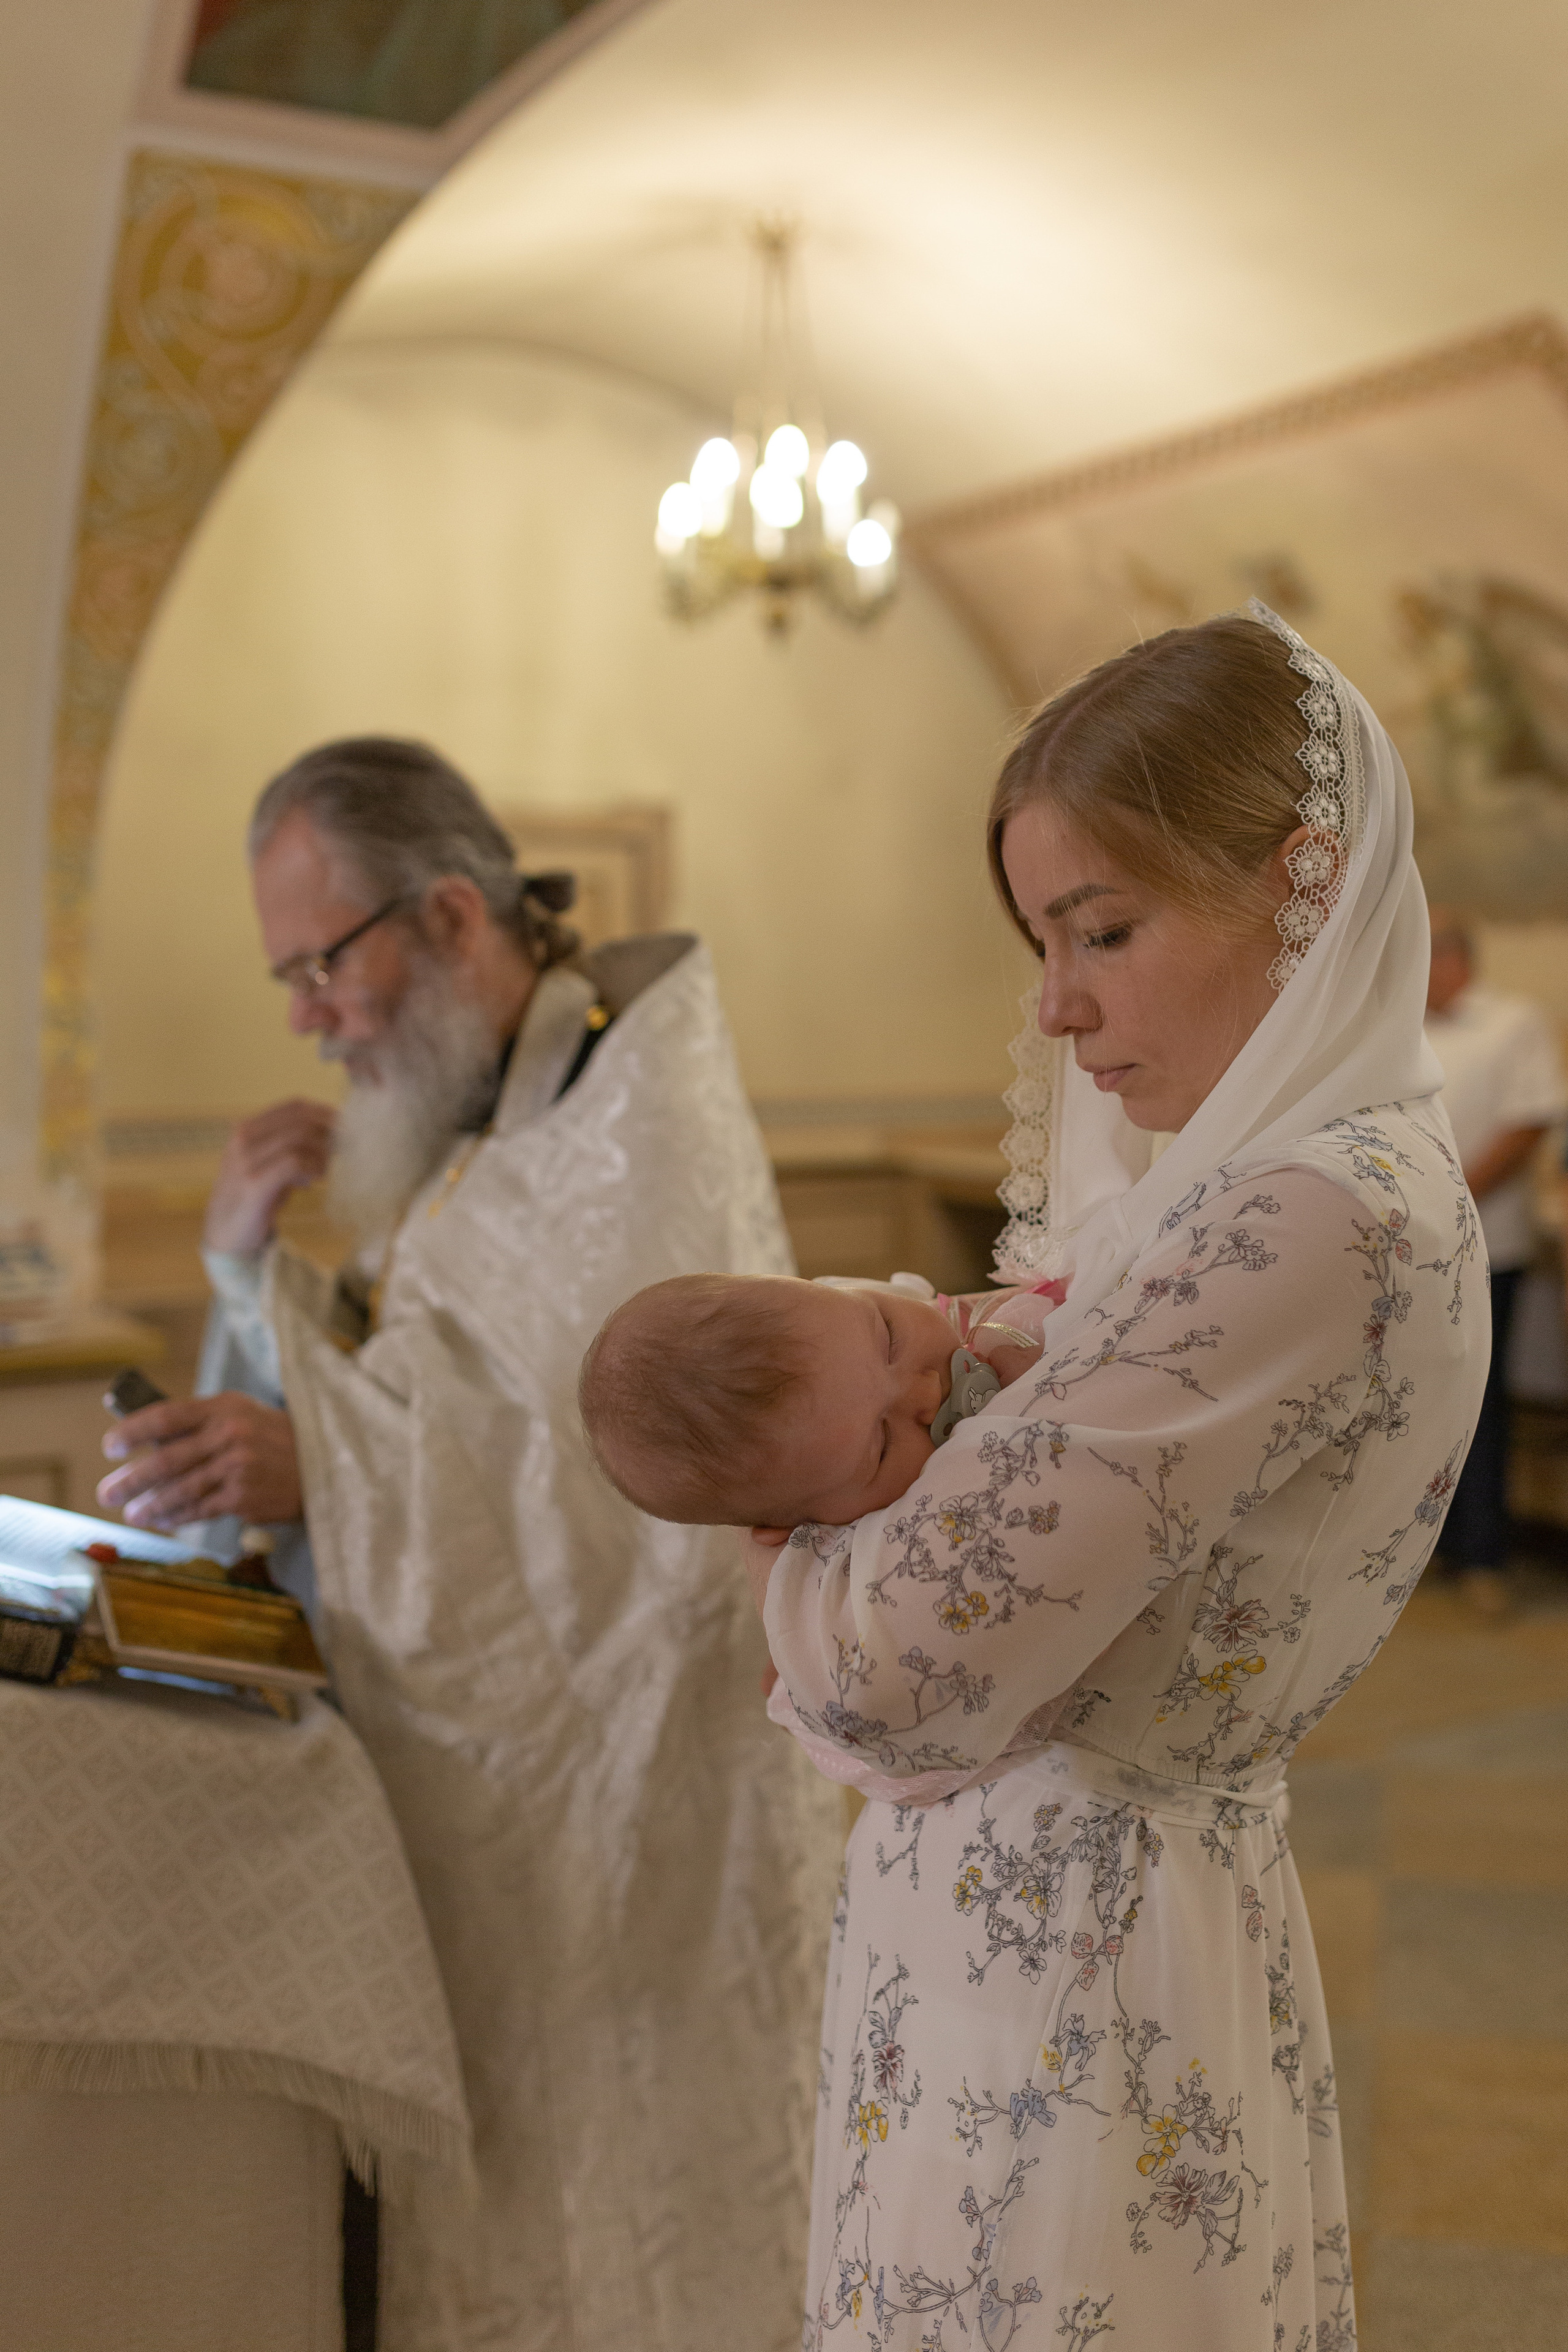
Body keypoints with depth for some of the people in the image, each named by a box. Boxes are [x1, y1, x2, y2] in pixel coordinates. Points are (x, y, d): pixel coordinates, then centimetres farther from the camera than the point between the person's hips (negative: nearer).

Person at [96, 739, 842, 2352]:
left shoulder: (643, 1124, -16)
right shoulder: (462, 1138, 11)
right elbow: (392, 1419, 12)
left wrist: (325, 1462, -30)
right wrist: (254, 1269, -4)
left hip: (622, 1824, -7)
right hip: (475, 1815, 8)